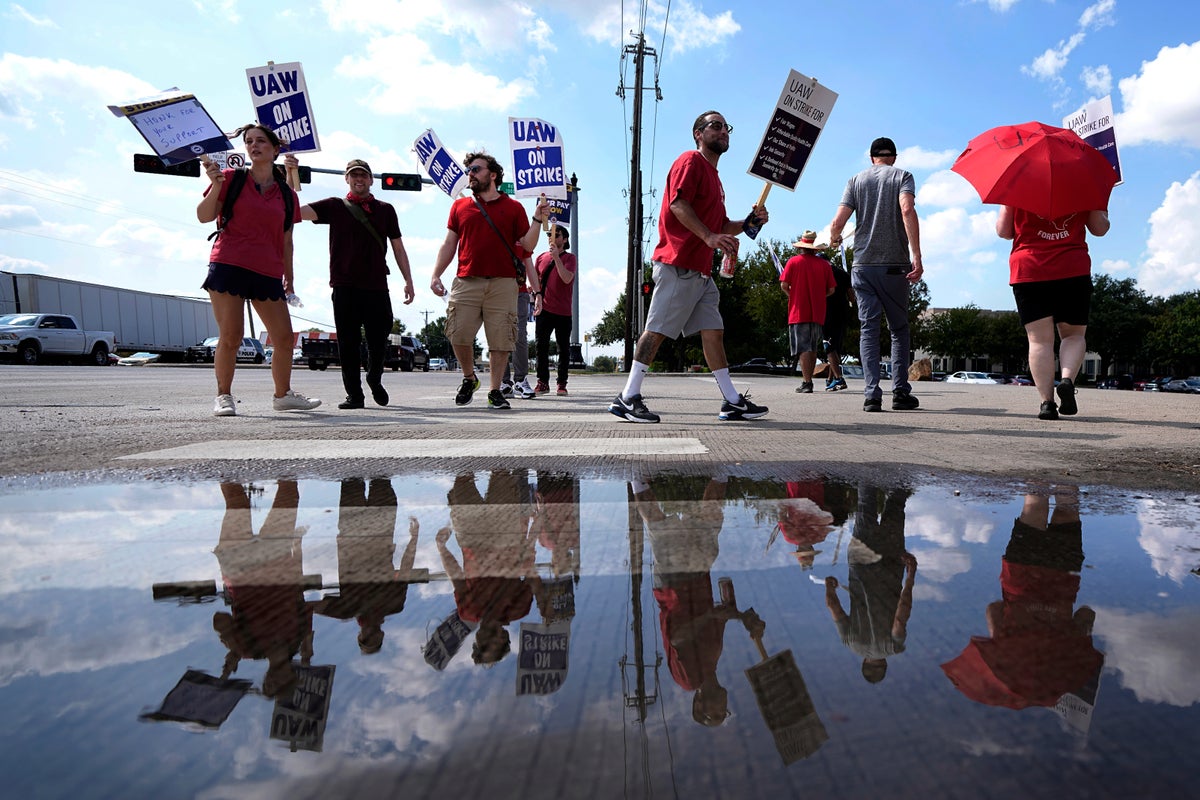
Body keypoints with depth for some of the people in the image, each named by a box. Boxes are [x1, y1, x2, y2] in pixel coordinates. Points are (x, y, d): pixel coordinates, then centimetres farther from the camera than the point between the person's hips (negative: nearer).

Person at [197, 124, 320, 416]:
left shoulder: (286, 194, 13)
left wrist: (288, 275, 16)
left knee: (284, 337, 2)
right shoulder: (232, 178, 5)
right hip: (229, 265, -3)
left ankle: (283, 395, 18)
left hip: (268, 273, 3)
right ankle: (223, 396, 8)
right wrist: (216, 186, -15)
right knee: (230, 338, -7)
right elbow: (204, 216, -1)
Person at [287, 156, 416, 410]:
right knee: (348, 342, -1)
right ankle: (354, 394, 7)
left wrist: (408, 280, 7)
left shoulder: (385, 210, 14)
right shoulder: (335, 206, 10)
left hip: (377, 286, 1)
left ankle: (375, 380, 30)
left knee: (379, 339, 4)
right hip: (344, 286, -1)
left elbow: (398, 247, 15)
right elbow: (295, 211, -1)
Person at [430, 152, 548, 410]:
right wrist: (436, 275, 6)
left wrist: (538, 220, -7)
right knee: (459, 336, -6)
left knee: (500, 340, -3)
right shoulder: (460, 206, 17)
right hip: (466, 282, 2)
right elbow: (449, 244, 16)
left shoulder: (513, 208, 11)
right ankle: (469, 378, 19)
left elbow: (527, 246, 7)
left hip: (502, 283, -1)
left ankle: (495, 391, 8)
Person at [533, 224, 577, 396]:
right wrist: (537, 299, 6)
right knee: (541, 346, -2)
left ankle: (562, 383, 10)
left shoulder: (569, 258, 1)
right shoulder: (541, 257, 12)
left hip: (563, 311, -2)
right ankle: (543, 382, 5)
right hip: (544, 310, 3)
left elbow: (567, 278, -16)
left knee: (564, 348, 3)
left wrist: (556, 257, -19)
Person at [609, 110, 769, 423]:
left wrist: (749, 223, 13)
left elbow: (721, 226, 30)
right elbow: (678, 203, -16)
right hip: (678, 265, -10)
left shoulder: (713, 176, 29)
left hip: (701, 271, 10)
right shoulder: (691, 161, 0)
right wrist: (709, 236, -25)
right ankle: (628, 397, -8)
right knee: (658, 329, -11)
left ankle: (732, 402, 8)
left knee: (714, 332, 6)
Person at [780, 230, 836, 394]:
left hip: (799, 311, -3)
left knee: (804, 349, -4)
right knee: (813, 348, 15)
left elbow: (784, 285, -7)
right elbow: (831, 290, 4)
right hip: (818, 313, 3)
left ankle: (807, 383, -10)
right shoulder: (824, 264, 4)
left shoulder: (793, 261, -2)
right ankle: (808, 380, 22)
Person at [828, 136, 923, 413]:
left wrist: (834, 239, 23)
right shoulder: (902, 176, 5)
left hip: (863, 265, 1)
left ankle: (871, 394, -8)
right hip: (895, 265, -1)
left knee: (869, 329, 1)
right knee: (899, 329, 9)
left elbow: (838, 221, -1)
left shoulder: (856, 180, 10)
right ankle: (900, 392, 5)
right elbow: (907, 210, -14)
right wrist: (916, 257, -18)